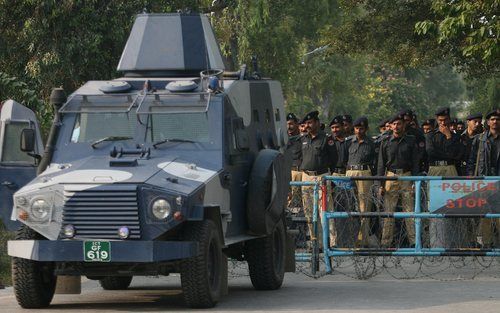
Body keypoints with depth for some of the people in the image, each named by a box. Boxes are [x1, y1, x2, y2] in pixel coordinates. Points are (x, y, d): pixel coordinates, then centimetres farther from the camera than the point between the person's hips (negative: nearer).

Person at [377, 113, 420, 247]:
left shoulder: (411, 141, 6)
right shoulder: (386, 142, 8)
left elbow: (415, 162, 5)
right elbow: (381, 164, 8)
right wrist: (381, 184, 1)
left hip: (407, 177, -1)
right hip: (391, 177, 1)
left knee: (409, 210, -3)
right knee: (388, 211, -1)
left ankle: (413, 240, -1)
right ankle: (386, 242, 2)